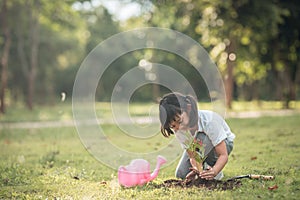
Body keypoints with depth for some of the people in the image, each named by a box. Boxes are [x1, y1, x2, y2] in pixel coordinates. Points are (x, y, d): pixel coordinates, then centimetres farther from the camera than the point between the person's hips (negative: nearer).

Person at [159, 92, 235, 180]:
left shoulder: (209, 121, -39)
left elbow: (223, 155, -36)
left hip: (224, 144, -5)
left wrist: (214, 171, -55)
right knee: (181, 174, -14)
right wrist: (193, 158, -44)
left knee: (202, 139, -39)